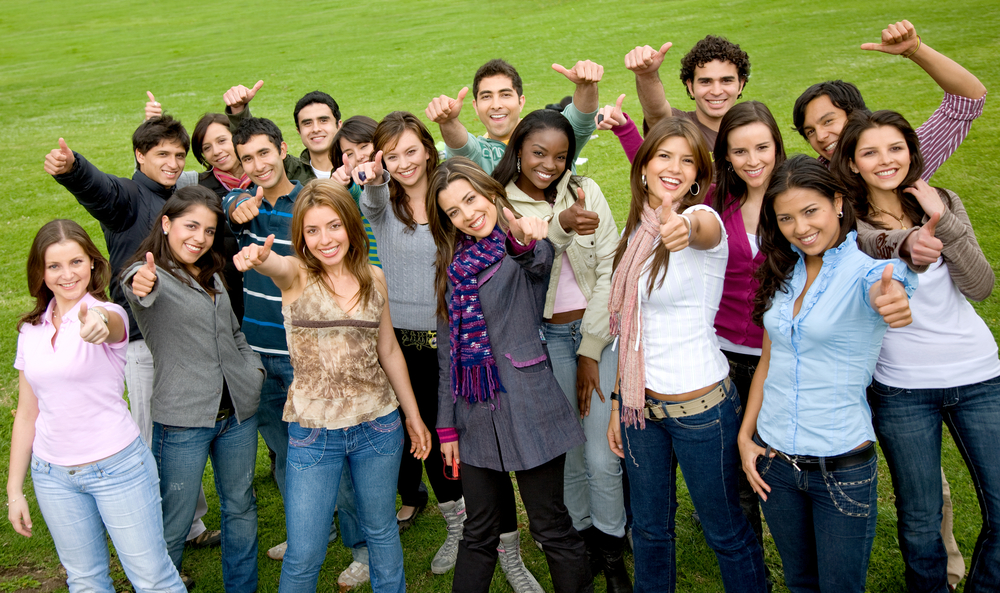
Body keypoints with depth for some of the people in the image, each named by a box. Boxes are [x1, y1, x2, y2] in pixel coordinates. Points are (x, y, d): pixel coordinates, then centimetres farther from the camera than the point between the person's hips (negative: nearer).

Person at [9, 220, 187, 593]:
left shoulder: (108, 316, -11)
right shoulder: (30, 331, 4)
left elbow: (112, 324, -39)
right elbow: (26, 413, 9)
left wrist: (98, 321, -63)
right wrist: (14, 490, 10)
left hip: (118, 466, -5)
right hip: (52, 475, 5)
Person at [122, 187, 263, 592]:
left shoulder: (213, 275, 13)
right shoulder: (147, 274, -8)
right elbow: (139, 291, -34)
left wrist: (253, 366, 7)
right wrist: (141, 285, -57)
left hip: (238, 411, 7)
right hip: (182, 421, -6)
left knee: (240, 507, 18)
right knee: (174, 525, 4)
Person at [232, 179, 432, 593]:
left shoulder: (373, 278, 2)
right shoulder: (296, 275, -7)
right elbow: (275, 265, -33)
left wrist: (413, 415, 14)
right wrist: (257, 257, -57)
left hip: (378, 426, 3)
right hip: (313, 432, -2)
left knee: (381, 532, 19)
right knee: (303, 554, 4)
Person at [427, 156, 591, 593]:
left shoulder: (528, 245, -5)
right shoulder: (454, 266, 10)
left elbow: (540, 262, -32)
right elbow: (449, 350, 13)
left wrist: (524, 240, -55)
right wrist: (446, 424, 11)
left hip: (528, 409, -5)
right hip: (476, 417, 5)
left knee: (551, 528, 6)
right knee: (479, 533, 15)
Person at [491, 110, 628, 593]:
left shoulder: (585, 192, 1)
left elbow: (609, 269, -2)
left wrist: (591, 351, -5)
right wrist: (559, 226, -33)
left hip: (600, 332, 0)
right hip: (546, 339, 0)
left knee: (603, 458, -3)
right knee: (567, 453, 5)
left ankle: (612, 553, 20)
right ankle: (581, 540, 30)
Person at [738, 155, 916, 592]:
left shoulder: (866, 268, -13)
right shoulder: (785, 274, 4)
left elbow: (884, 289, -39)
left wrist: (893, 300, -62)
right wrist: (745, 436, 2)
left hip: (842, 467, -5)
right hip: (773, 460, 5)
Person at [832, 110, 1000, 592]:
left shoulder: (943, 204, 3)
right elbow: (878, 241, -29)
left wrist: (944, 221, -17)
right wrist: (910, 243, -50)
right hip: (901, 386, -2)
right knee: (920, 521, 9)